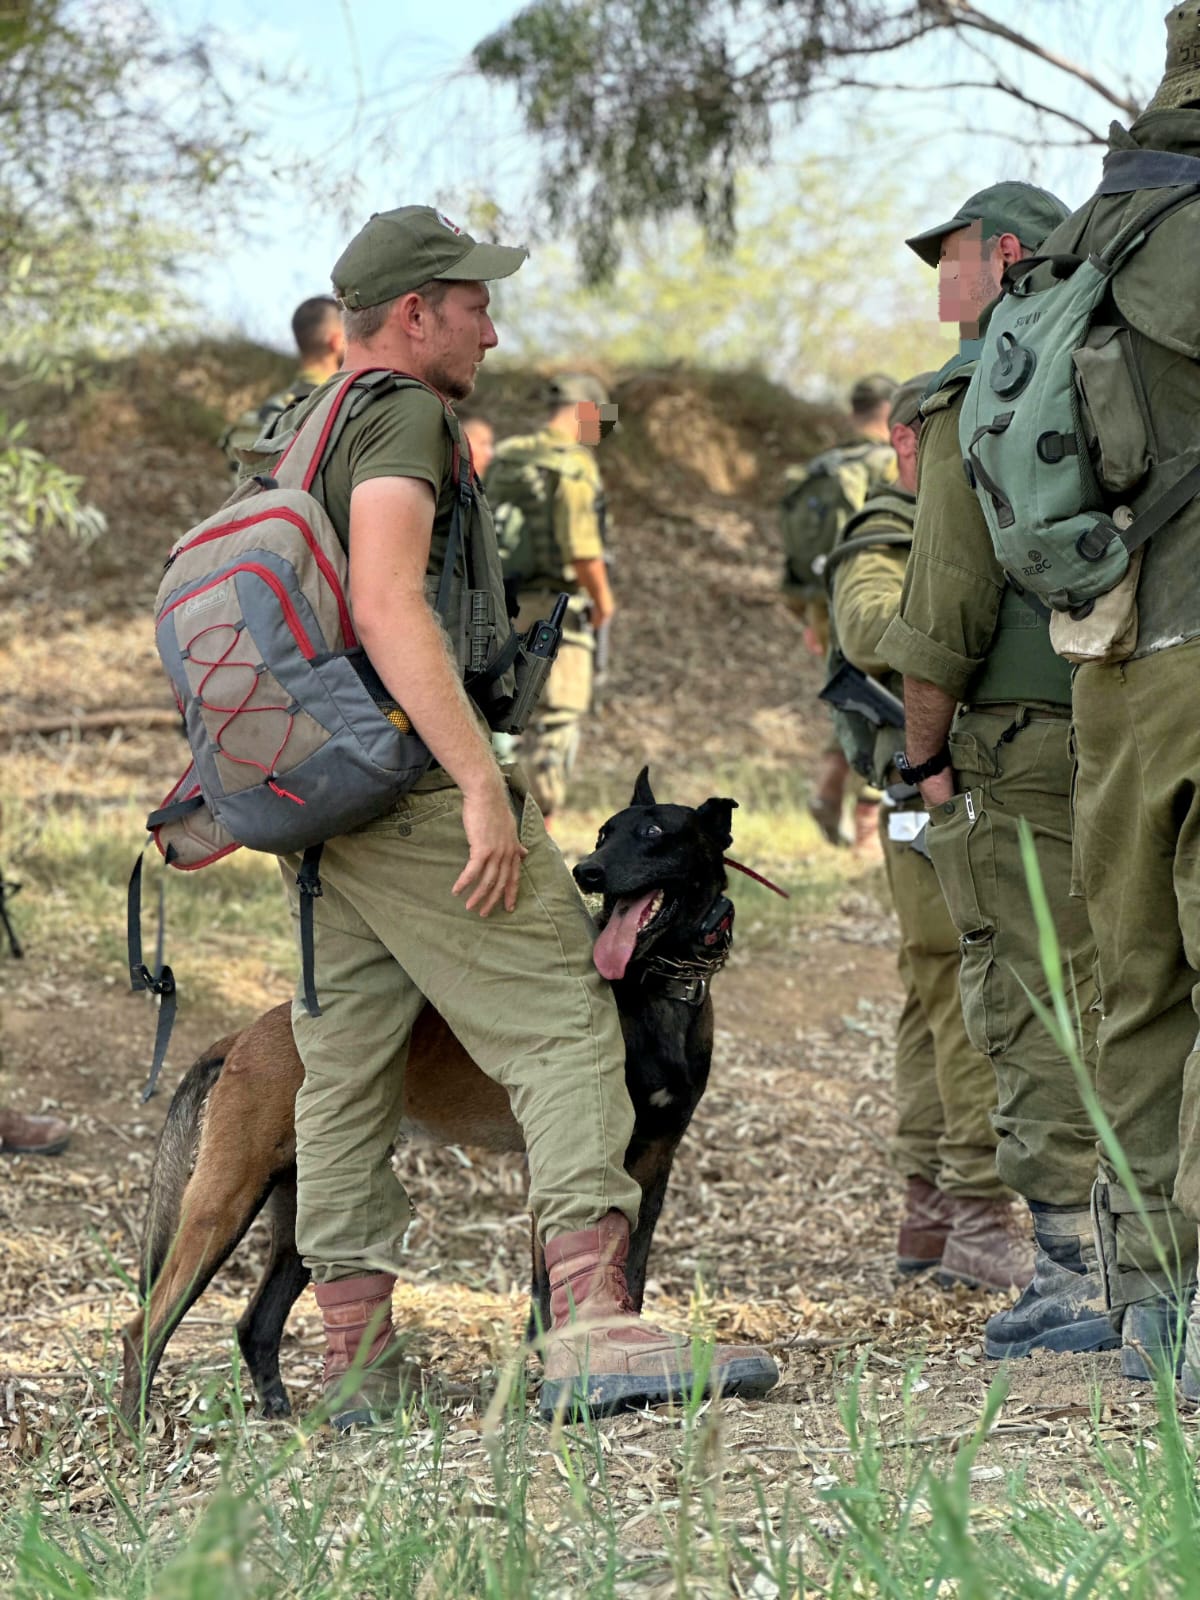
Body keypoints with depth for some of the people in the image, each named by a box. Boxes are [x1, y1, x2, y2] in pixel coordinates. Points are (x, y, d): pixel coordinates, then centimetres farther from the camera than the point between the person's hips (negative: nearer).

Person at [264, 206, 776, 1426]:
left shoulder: (298, 433, 22)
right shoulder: (399, 418, -8)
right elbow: (387, 606, -21)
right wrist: (483, 784, -24)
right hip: (414, 783, -10)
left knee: (344, 1073, 8)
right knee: (564, 1033, -9)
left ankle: (356, 1363, 10)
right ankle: (593, 1327, -18)